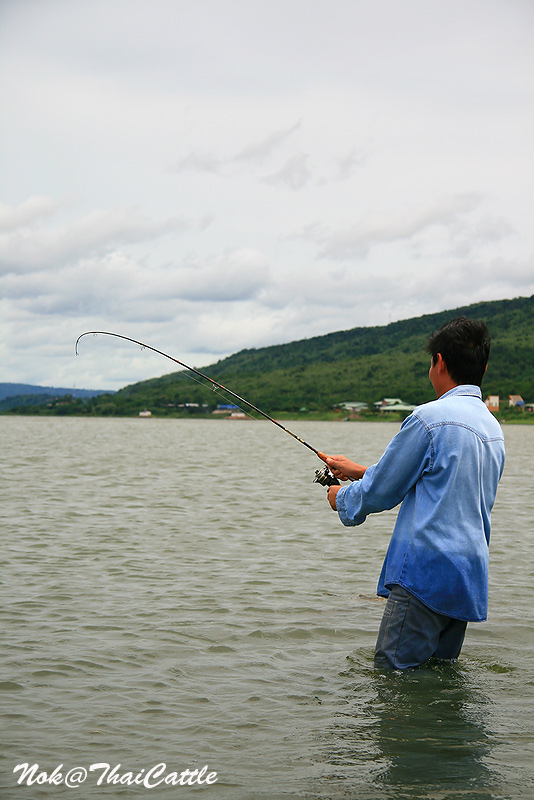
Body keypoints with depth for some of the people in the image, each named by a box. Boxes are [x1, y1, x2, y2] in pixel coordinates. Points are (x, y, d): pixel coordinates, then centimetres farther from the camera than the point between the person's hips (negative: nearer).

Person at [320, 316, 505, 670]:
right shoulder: (494, 428, 14)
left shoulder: (429, 418, -13)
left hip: (425, 574, -8)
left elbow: (381, 491, -5)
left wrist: (342, 498, 17)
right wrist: (361, 471, 31)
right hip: (472, 578, 9)